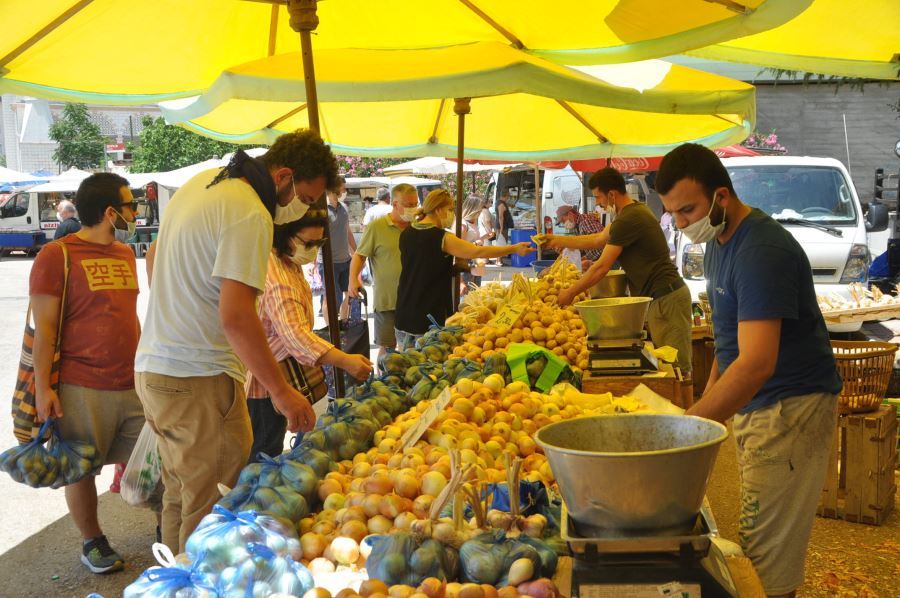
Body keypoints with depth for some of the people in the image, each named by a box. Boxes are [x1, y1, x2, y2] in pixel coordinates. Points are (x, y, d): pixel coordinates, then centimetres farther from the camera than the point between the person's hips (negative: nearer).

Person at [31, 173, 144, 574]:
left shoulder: (125, 255, 13)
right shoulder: (56, 255, -8)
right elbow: (44, 326, -10)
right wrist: (42, 387, -13)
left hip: (134, 384, 6)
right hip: (82, 390, -6)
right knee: (81, 469, 7)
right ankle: (93, 543, 22)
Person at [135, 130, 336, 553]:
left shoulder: (202, 182, 12)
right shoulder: (250, 215, -17)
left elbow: (156, 257, 24)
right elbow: (236, 316, -25)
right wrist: (281, 391, -20)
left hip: (151, 365, 10)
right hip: (198, 380, -10)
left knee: (180, 496, 19)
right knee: (214, 509, -2)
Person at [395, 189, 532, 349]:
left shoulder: (406, 234, 8)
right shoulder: (441, 238, -15)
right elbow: (477, 252, -18)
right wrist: (514, 249, -13)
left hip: (404, 313, 7)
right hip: (431, 316, -7)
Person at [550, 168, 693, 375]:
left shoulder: (628, 220, -17)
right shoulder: (634, 210, 15)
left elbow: (601, 268, -15)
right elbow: (598, 240, 27)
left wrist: (570, 293, -4)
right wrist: (558, 240, 28)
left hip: (665, 299, -10)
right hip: (660, 296, 10)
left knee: (676, 367, -6)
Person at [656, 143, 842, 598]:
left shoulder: (762, 252, -23)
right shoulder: (718, 242, 8)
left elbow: (757, 362, -32)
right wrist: (710, 394, 15)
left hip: (790, 406, -9)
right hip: (751, 403, 9)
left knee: (767, 553, -7)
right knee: (758, 541, 14)